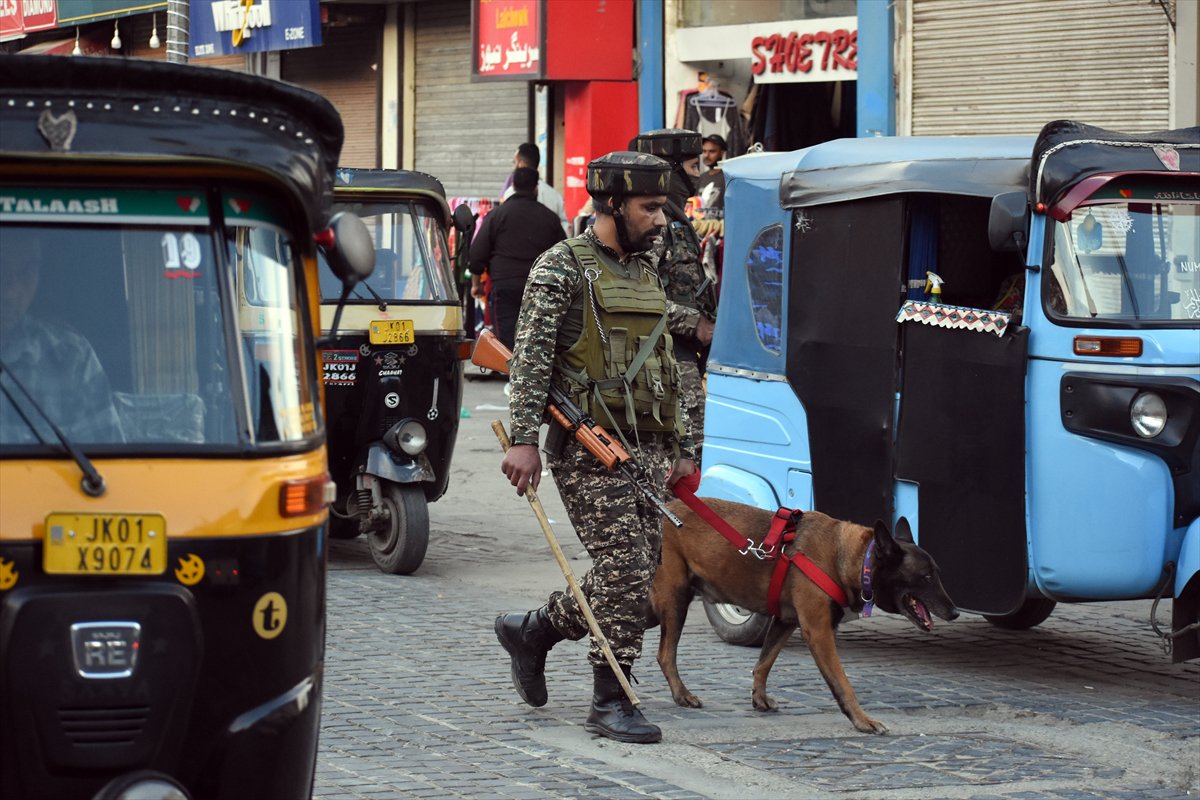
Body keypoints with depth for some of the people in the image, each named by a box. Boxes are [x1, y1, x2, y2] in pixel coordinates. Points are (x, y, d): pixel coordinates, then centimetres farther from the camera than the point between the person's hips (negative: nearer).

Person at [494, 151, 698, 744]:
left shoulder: (648, 273, 19)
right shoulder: (562, 268, -5)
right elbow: (530, 359, -11)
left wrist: (679, 447, 21)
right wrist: (523, 439, -20)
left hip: (646, 447, 8)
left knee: (635, 576, 6)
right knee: (625, 573, -11)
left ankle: (533, 630, 26)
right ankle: (610, 702, 0)